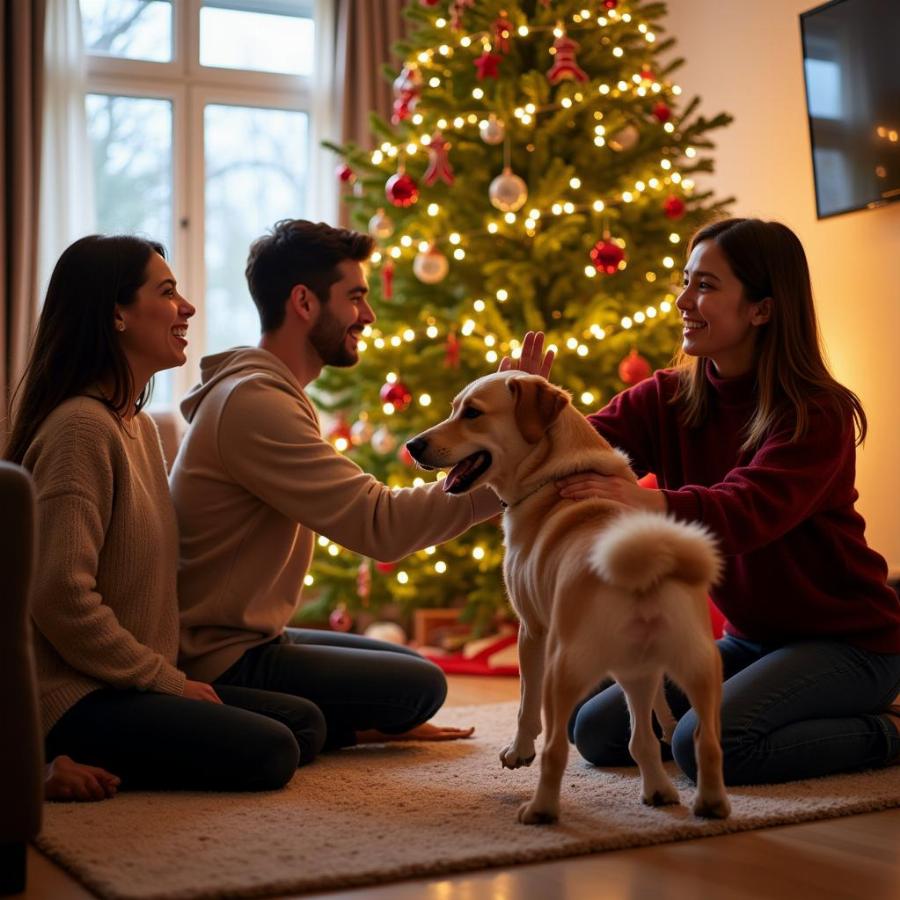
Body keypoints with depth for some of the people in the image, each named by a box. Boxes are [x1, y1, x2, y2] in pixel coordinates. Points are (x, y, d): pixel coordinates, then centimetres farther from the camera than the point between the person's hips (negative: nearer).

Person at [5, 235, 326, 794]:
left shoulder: (140, 426, 15)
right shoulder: (82, 425, -16)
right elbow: (62, 596, -22)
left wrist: (171, 675, 4)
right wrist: (168, 680, -14)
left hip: (126, 684, 10)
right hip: (71, 696, -10)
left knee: (307, 723, 2)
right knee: (268, 752, -19)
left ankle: (91, 760, 0)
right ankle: (68, 765, -11)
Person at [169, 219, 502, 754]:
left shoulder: (263, 390, 12)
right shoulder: (253, 403, -23)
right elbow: (380, 524, -29)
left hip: (250, 635, 10)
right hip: (225, 663, -10)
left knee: (413, 666, 17)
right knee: (422, 686, -5)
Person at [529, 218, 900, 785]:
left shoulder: (819, 415, -19)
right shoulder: (669, 398, 0)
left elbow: (749, 512, -36)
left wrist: (653, 504, -55)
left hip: (848, 642, -7)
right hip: (751, 638, 7)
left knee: (706, 743, -29)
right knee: (596, 731, -2)